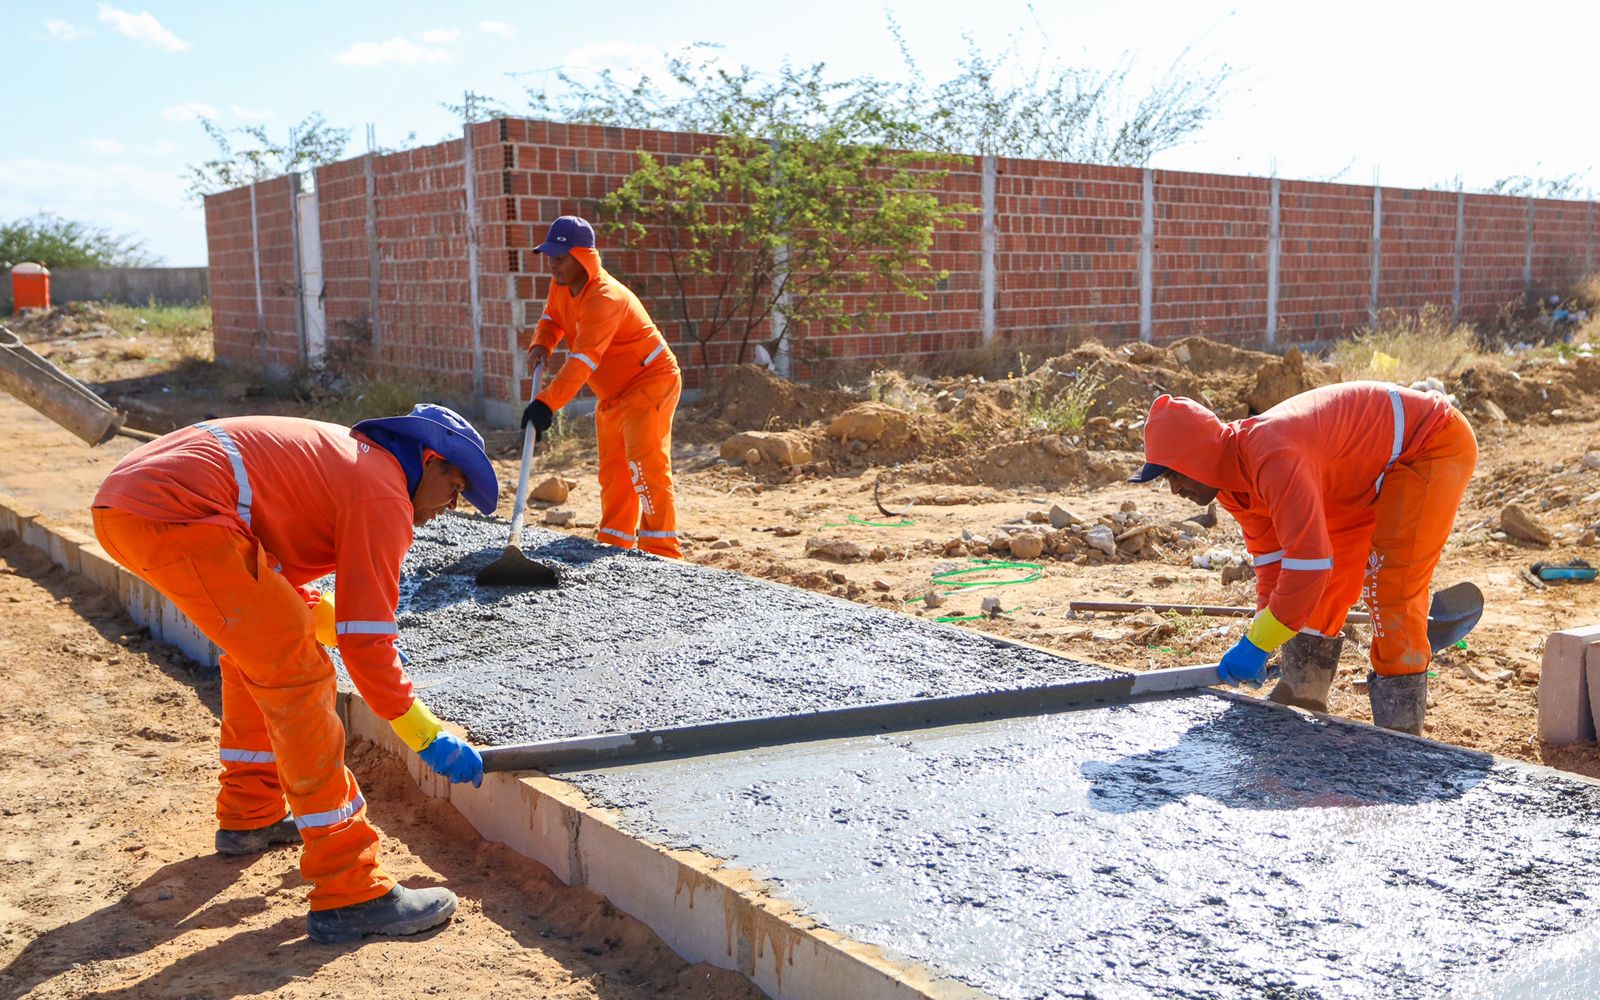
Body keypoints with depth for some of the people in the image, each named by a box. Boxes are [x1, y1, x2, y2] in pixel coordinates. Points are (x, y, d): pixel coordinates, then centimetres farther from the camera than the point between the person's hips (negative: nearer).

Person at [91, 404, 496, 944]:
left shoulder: (343, 454, 26)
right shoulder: (384, 496, -2)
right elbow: (364, 641, -5)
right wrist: (431, 738, 3)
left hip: (120, 501, 11)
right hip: (176, 515, -11)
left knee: (260, 644, 26)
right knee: (296, 675, -9)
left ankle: (248, 817, 38)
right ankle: (349, 893, -8)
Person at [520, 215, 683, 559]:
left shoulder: (604, 297, -29)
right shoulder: (561, 284, 1)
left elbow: (583, 359, -39)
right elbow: (553, 317, 17)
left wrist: (548, 402, -48)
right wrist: (541, 344, -8)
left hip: (650, 382, -10)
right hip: (612, 394, 10)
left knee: (645, 465, -19)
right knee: (612, 470, 14)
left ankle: (662, 552, -17)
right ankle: (613, 543, 24)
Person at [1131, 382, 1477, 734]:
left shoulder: (1274, 460, -37)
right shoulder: (1231, 473, -6)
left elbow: (1309, 562, -39)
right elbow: (1270, 555, 4)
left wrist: (1257, 643, -30)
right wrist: (1261, 635, -2)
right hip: (1374, 466, 10)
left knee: (1390, 587, -16)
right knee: (1326, 585, 11)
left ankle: (1398, 731, -8)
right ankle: (1300, 701, 24)